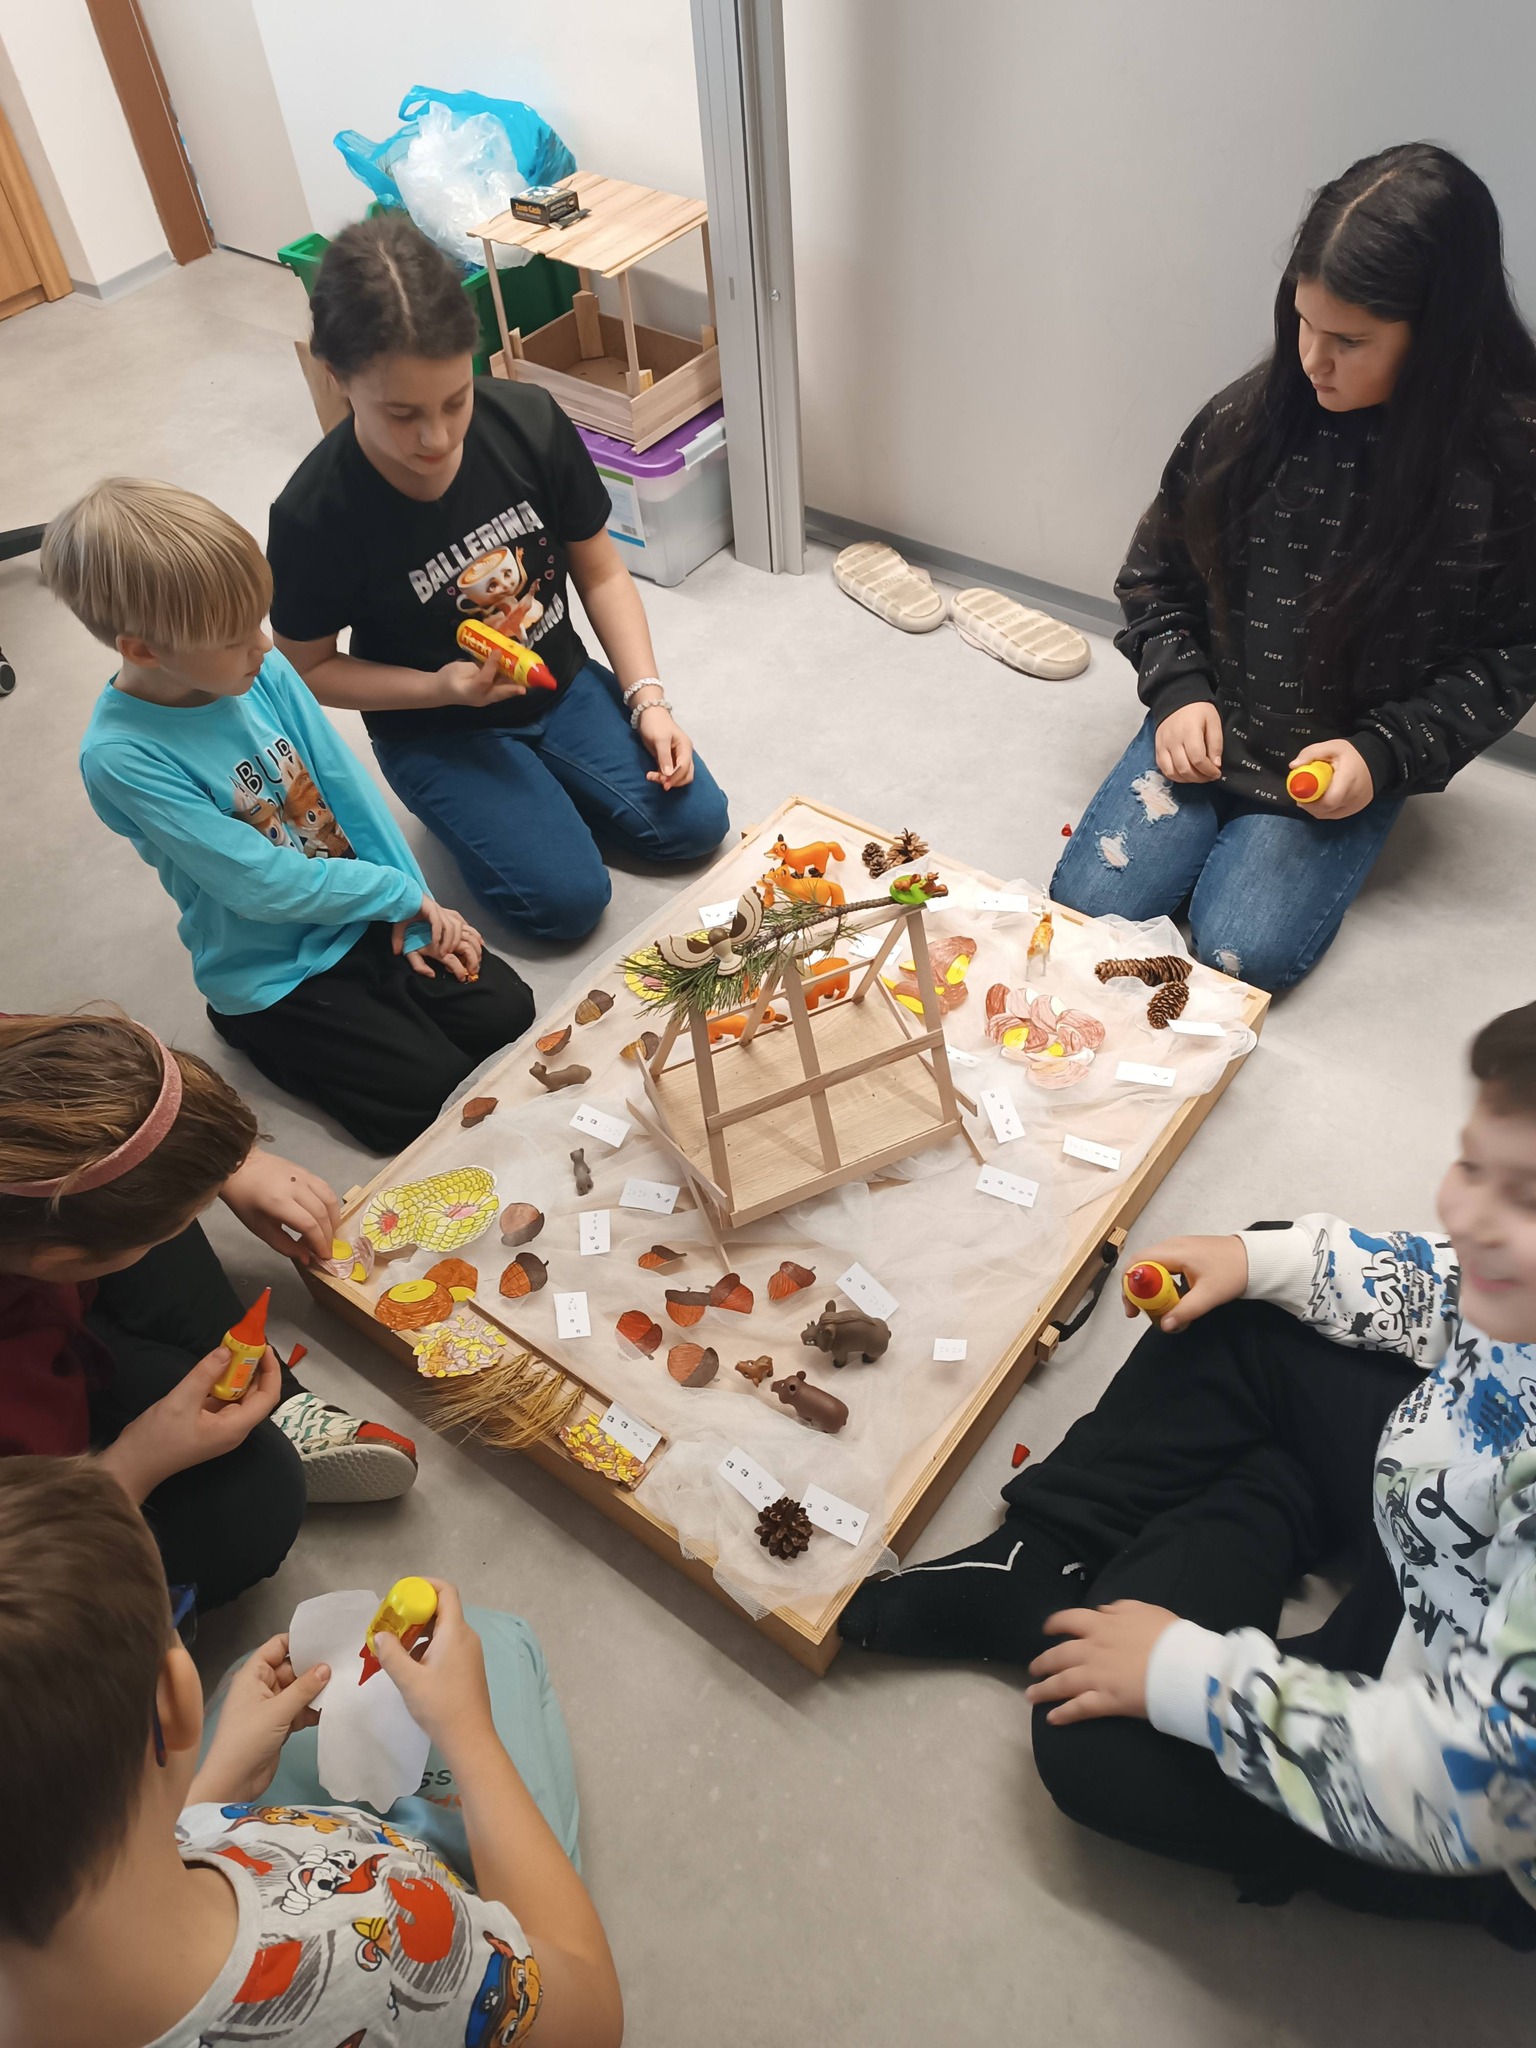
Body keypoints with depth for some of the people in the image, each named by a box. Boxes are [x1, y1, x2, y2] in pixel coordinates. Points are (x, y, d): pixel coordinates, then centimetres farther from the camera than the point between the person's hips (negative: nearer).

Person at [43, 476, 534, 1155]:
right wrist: (402, 893, -17)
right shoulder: (120, 756, -25)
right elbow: (261, 883, -24)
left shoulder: (264, 671, -8)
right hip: (271, 968, -5)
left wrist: (416, 917, -8)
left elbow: (349, 789, -2)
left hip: (360, 913, 6)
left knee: (505, 1010, -1)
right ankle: (256, 1029, 11)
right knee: (429, 1091, -10)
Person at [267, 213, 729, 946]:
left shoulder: (529, 421, -16)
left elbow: (601, 572, -3)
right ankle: (466, 806, 11)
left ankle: (539, 780, 15)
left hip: (562, 684, 4)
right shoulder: (315, 514, -24)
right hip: (435, 730, -3)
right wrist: (440, 687, -23)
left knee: (694, 823, -7)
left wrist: (647, 698, -14)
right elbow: (309, 666, -9)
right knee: (567, 899, -17)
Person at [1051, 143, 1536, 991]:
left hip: (1349, 763, -2)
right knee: (1088, 903, -9)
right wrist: (1180, 691, -7)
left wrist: (1384, 753, -16)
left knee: (1241, 952, -17)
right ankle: (1219, 826, 19)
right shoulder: (1249, 416, -7)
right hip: (1207, 730, 3)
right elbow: (1154, 571, 6)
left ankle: (1299, 846, 15)